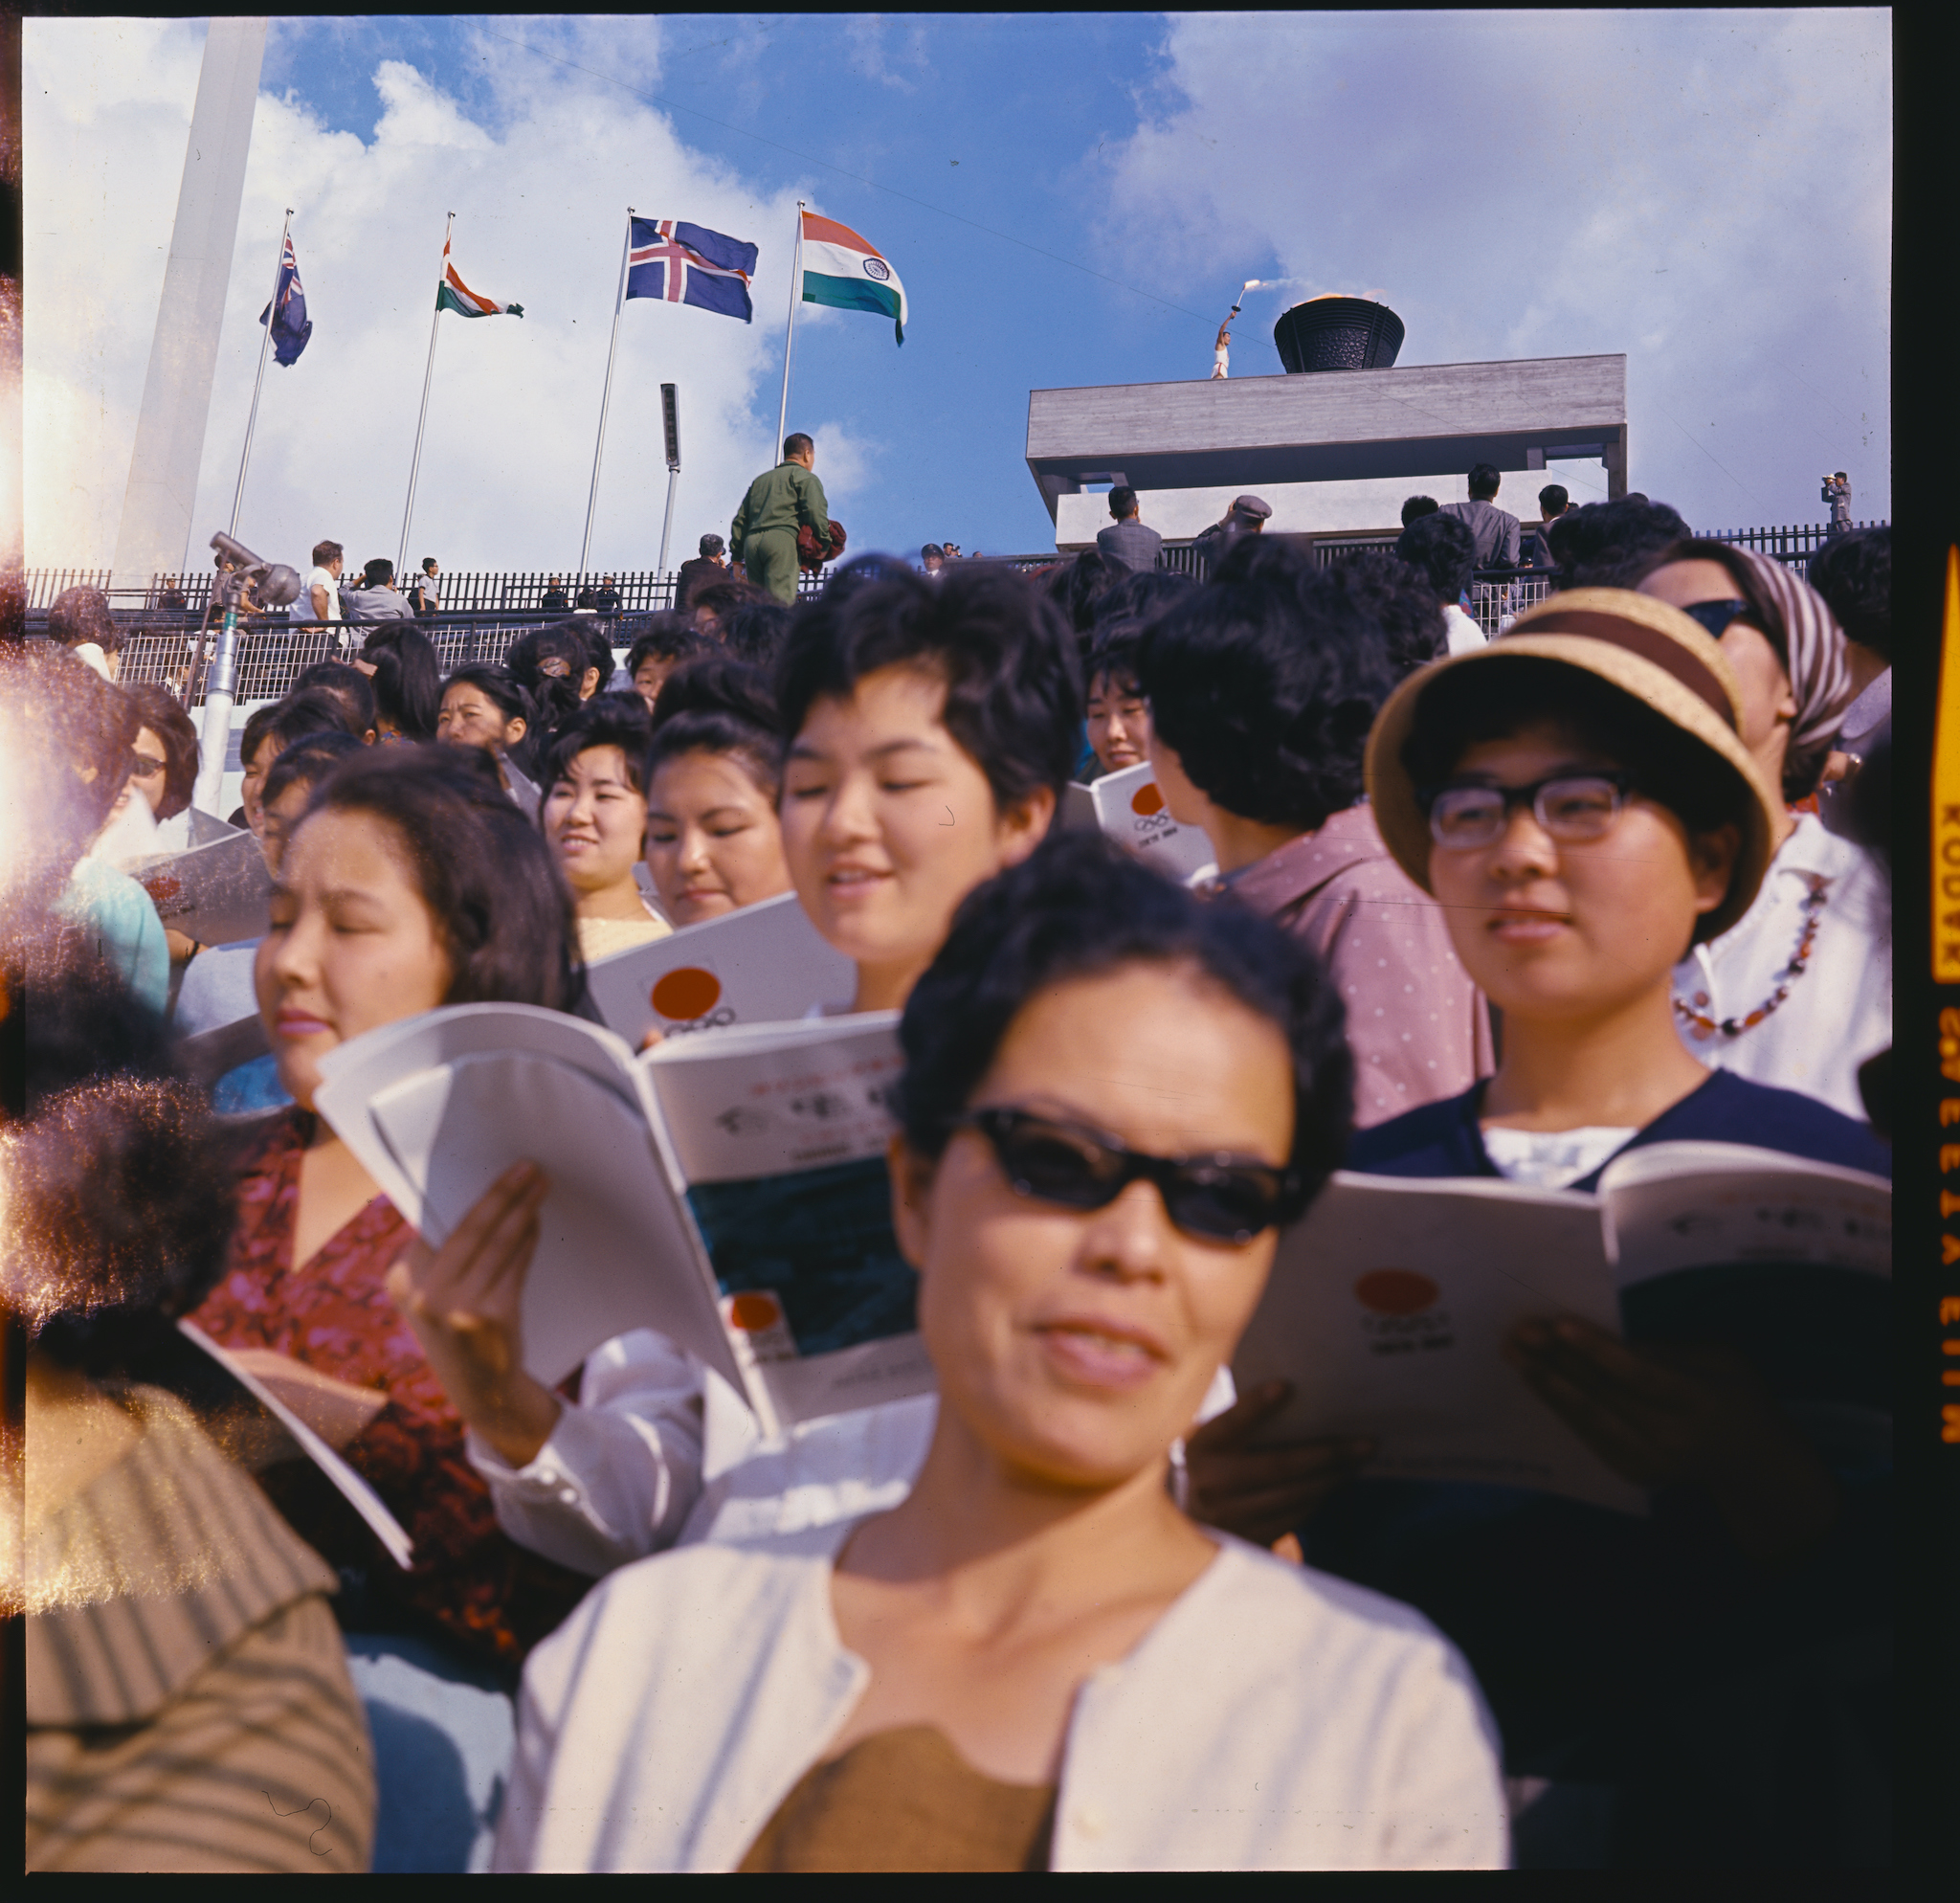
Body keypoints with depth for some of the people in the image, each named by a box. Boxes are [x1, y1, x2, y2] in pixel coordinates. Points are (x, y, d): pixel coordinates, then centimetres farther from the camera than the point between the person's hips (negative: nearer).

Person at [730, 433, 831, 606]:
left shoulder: (760, 480, 32)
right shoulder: (806, 477, 12)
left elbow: (740, 520, 27)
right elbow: (815, 511, -6)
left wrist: (737, 558, 27)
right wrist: (825, 541, 1)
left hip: (751, 540, 6)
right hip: (782, 539, -6)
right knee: (781, 604, -18)